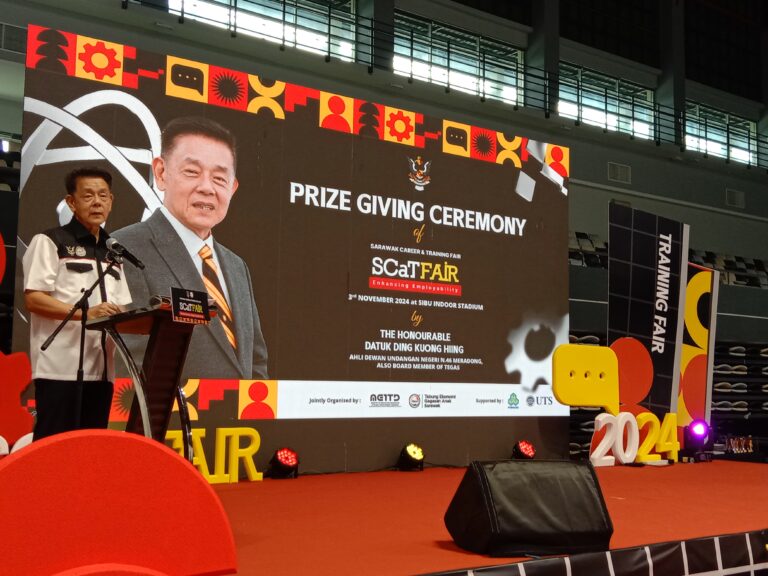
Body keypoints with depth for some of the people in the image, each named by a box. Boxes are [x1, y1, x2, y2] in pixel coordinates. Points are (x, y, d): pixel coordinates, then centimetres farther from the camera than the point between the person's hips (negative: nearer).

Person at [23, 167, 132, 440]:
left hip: (100, 369, 6)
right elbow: (33, 299, -10)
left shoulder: (112, 253, 20)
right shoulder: (50, 242, 0)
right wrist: (86, 313, -22)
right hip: (61, 367, -6)